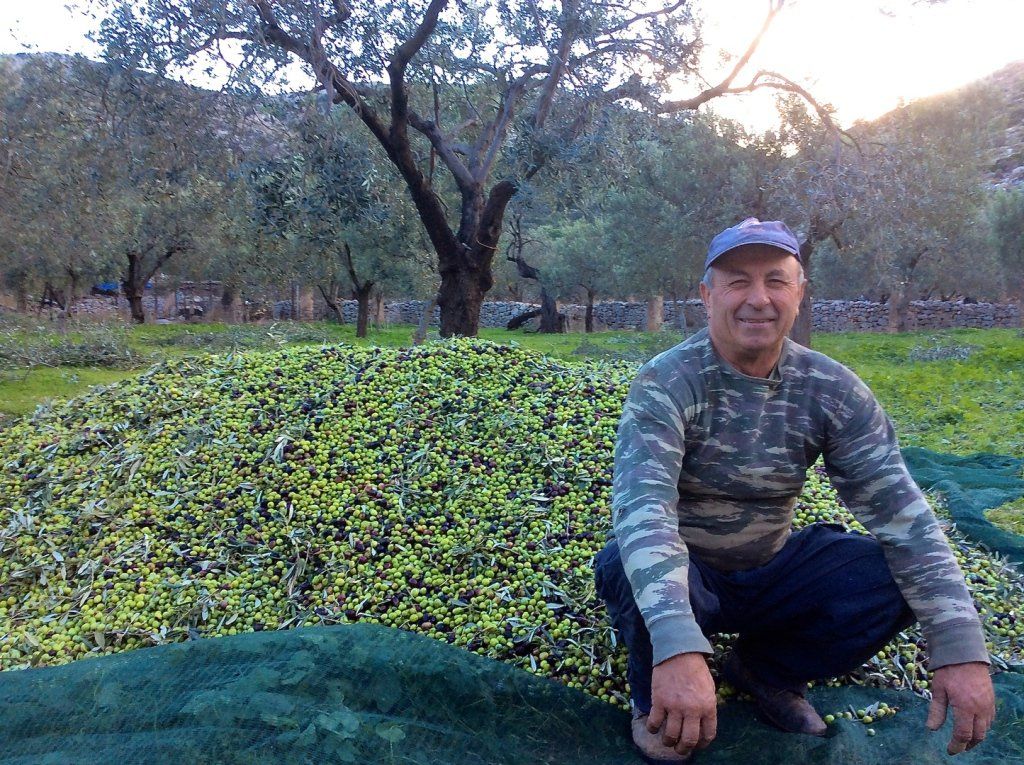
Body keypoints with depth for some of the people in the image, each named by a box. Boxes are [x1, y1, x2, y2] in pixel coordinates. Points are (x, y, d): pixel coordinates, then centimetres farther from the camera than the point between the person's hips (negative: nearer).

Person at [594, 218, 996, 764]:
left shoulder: (832, 390, -10)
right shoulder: (666, 383, -23)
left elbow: (900, 513, -14)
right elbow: (641, 506, -37)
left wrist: (960, 649, -25)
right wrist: (678, 648, -51)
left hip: (769, 574, 4)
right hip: (685, 577, -3)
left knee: (896, 574, -20)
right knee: (629, 571, -37)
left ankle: (766, 670, 8)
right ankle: (653, 697, 0)